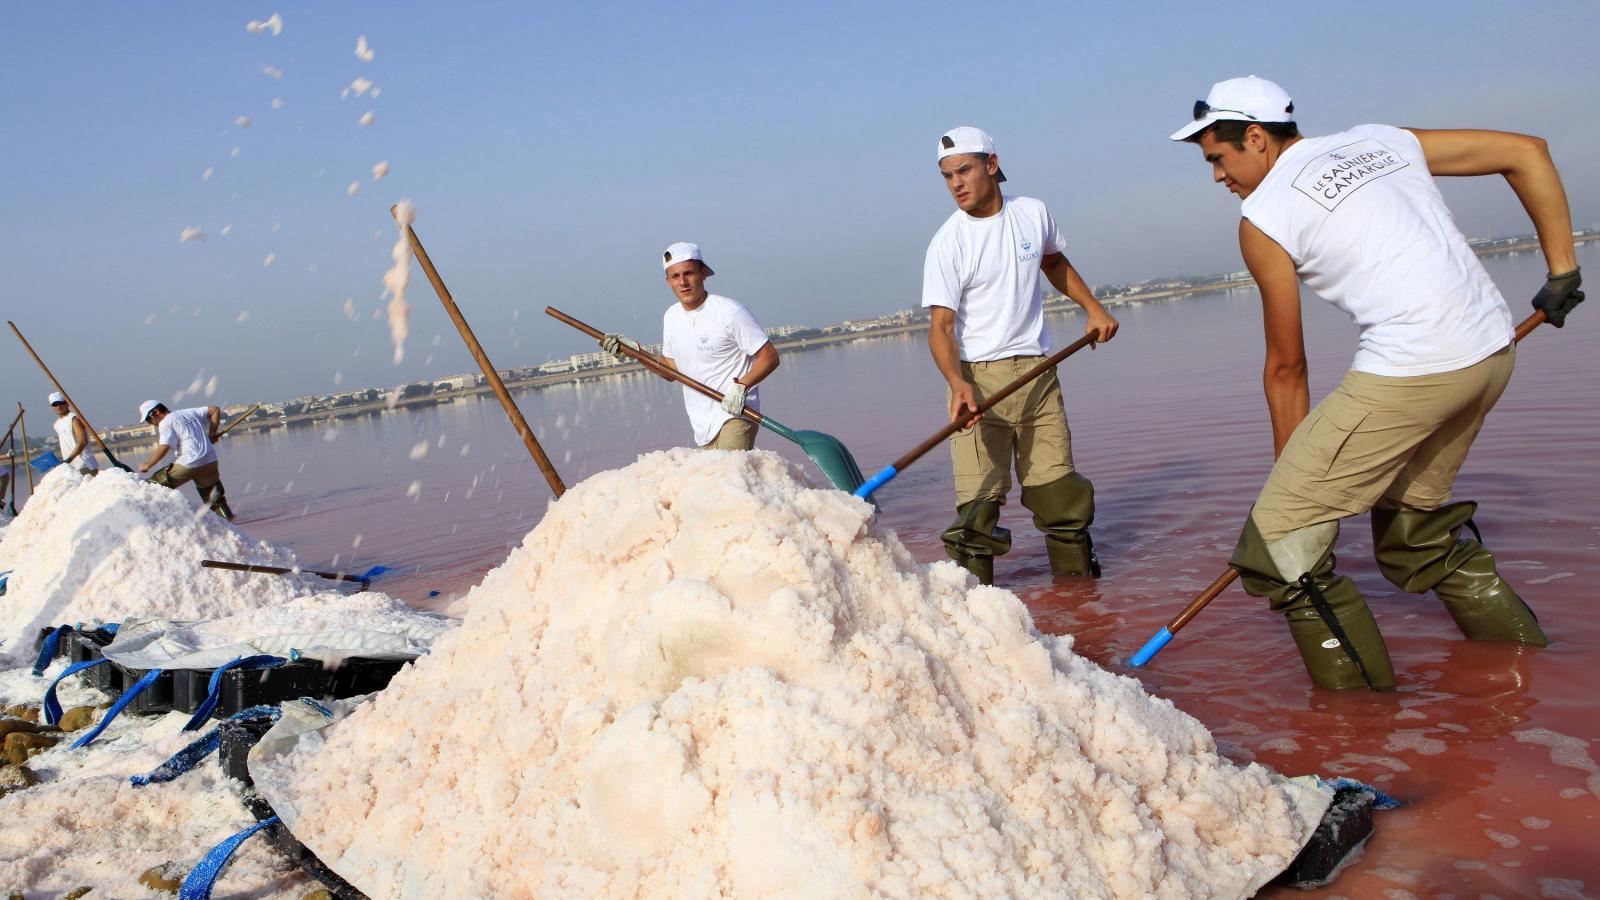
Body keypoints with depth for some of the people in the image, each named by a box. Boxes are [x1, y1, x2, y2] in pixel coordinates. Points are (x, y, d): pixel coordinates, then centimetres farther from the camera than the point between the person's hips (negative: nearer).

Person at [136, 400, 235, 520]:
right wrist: (211, 435, 18)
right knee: (215, 500, 17)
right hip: (210, 462, 7)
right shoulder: (188, 413, 21)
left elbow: (164, 447, -13)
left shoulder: (165, 423, 0)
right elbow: (215, 410, 21)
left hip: (189, 464, -7)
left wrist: (147, 465, -4)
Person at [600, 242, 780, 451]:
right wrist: (634, 351, 9)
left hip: (735, 412, -7)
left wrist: (742, 386, -24)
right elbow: (672, 369, 19)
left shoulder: (730, 312, -12)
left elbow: (770, 357, -11)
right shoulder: (671, 316, 10)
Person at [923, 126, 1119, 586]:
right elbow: (941, 325, -15)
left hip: (1038, 372, 4)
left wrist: (1093, 308, 19)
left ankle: (1076, 571, 25)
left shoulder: (1033, 213, 5)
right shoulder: (948, 243, -9)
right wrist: (957, 383, -31)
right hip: (979, 379, -4)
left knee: (1058, 487, 8)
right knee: (979, 495, -10)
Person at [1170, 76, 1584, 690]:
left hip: (1407, 371, -8)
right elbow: (1526, 152, 18)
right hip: (1494, 352, 9)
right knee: (1411, 513, 28)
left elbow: (1286, 367, 3)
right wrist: (1562, 270, 21)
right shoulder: (1380, 141, 17)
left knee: (1280, 532, -2)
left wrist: (1294, 468, 14)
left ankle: (1357, 698, 1)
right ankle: (1519, 654, 38)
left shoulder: (1263, 214, -1)